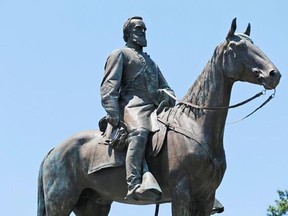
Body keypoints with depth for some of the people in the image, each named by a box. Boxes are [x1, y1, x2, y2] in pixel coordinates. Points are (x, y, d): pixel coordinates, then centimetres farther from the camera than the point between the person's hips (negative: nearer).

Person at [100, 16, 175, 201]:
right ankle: (134, 184, -53)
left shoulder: (151, 62, 37)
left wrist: (168, 96, 4)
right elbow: (109, 86, 2)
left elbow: (166, 87, 32)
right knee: (139, 132, -38)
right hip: (133, 105, -7)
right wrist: (112, 113, -16)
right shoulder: (121, 54, 15)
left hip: (155, 109, 7)